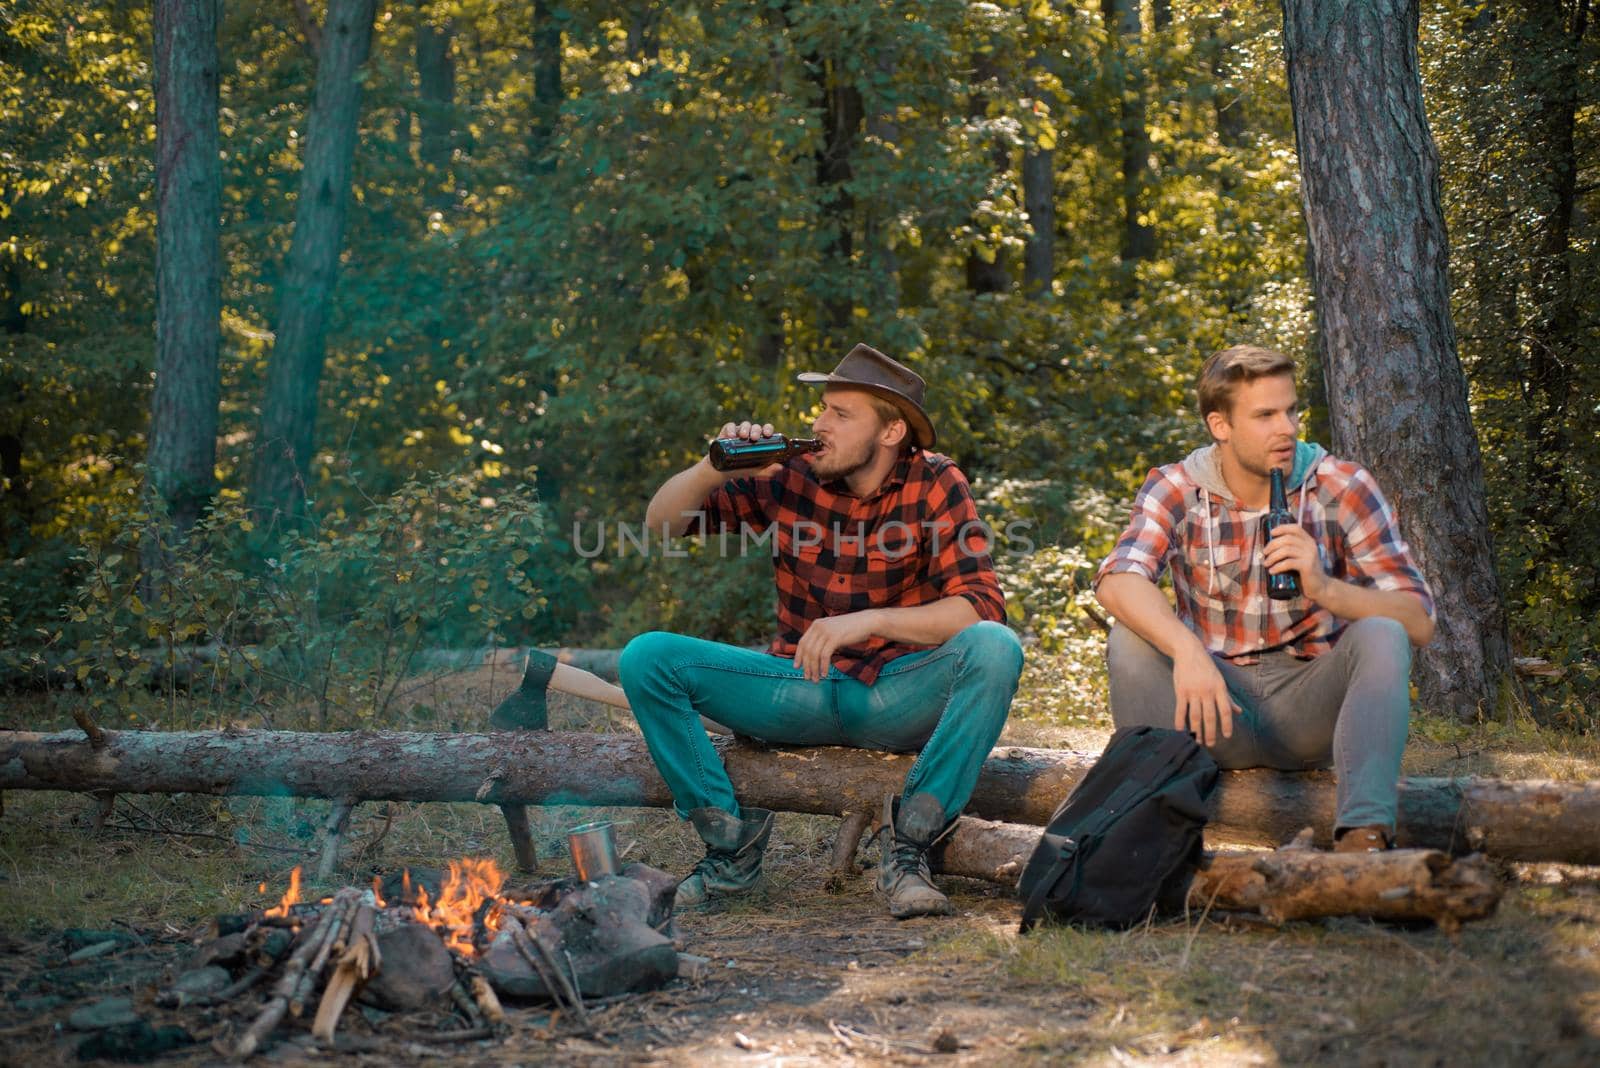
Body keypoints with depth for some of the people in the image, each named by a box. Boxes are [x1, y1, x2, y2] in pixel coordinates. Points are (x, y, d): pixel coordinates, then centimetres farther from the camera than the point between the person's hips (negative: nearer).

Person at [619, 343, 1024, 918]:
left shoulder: (934, 484, -7)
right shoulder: (788, 476, -1)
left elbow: (982, 608, -18)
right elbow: (661, 521, 4)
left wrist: (869, 620, -31)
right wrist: (715, 469, -16)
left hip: (898, 698, -2)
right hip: (800, 692, 2)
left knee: (995, 648, -33)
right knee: (646, 657, -16)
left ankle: (907, 848, -26)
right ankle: (732, 841, -10)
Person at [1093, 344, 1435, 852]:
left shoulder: (1343, 487, -6)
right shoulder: (1176, 490, -5)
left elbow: (1419, 622, -12)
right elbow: (1116, 581, -25)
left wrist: (1324, 589, -30)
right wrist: (1186, 649, -43)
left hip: (1311, 710, 0)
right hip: (1220, 706, 0)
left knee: (1380, 635, -27)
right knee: (1131, 637, -24)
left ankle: (1364, 836, -38)